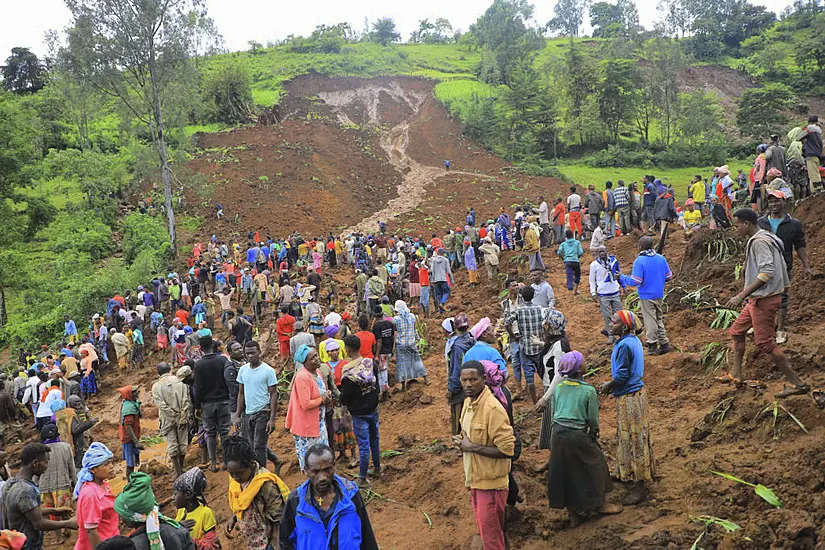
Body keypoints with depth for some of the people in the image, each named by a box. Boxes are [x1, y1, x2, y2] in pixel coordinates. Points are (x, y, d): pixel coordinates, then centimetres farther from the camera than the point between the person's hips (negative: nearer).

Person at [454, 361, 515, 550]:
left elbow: (507, 450, -25)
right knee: (484, 529, 20)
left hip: (490, 483, -9)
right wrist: (462, 443, -1)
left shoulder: (493, 409, -23)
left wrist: (472, 447, -20)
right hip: (475, 479, 9)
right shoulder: (468, 402, 5)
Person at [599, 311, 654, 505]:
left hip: (629, 398, -10)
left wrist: (608, 386, -6)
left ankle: (640, 487, 9)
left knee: (634, 440, 0)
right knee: (632, 439, 21)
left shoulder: (624, 345, -24)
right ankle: (631, 475, 35)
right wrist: (612, 384, 12)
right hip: (636, 393, 10)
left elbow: (622, 376, -23)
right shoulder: (634, 340, 6)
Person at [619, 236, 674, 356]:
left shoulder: (639, 261, -18)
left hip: (646, 297, -5)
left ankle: (652, 346, 11)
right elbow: (669, 276, 6)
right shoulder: (661, 258, 0)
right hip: (659, 295, 5)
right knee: (659, 319, 18)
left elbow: (635, 281, -21)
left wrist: (622, 278, -7)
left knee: (650, 321, 4)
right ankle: (664, 343, 20)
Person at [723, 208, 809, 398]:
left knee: (765, 342, -7)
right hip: (758, 299, 11)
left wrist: (741, 295, -30)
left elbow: (767, 272, -29)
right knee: (737, 331, 17)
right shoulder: (767, 238, 13)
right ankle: (735, 375, 24)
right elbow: (782, 268, 18)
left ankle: (797, 383, -1)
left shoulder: (759, 242, -18)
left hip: (764, 299, -11)